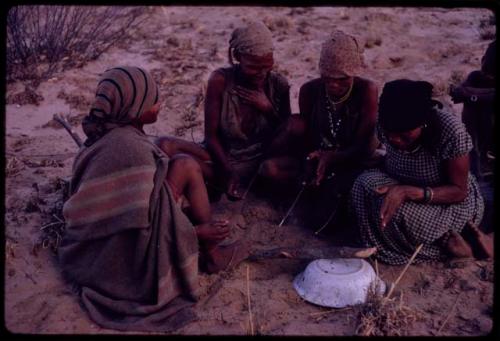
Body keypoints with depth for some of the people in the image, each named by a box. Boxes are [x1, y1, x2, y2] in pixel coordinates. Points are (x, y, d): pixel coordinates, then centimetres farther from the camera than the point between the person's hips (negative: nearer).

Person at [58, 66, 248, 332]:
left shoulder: (107, 136, 0)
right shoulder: (133, 150, -27)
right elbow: (143, 223, -24)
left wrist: (163, 188, 5)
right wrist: (199, 231, -11)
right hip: (126, 258, -9)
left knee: (183, 166, 9)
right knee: (185, 166, -9)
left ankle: (209, 251, 15)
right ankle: (212, 255, 7)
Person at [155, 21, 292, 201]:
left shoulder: (278, 84, -7)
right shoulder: (220, 81, -13)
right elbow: (211, 135, -10)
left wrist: (267, 108, -16)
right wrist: (229, 172, -23)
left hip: (260, 165, 2)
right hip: (222, 158, -1)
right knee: (165, 145, -24)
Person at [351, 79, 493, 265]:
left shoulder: (450, 131, -30)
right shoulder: (387, 127, -16)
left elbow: (459, 191, -23)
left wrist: (407, 192, -36)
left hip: (453, 203, -6)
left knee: (397, 212, -32)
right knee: (365, 185, -22)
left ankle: (447, 239, -6)